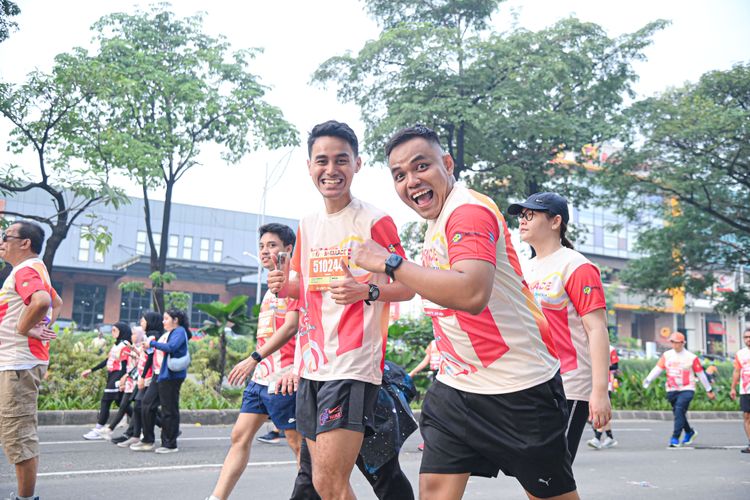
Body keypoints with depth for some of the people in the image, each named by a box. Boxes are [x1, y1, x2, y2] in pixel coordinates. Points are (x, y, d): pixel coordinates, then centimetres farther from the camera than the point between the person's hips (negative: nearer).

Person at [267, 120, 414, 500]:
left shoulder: (375, 221, -6)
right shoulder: (307, 226, 13)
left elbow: (407, 288, -5)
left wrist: (367, 291, -24)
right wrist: (284, 285, 2)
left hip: (353, 365, -7)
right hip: (311, 363, 7)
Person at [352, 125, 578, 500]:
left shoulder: (470, 209, -20)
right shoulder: (435, 223, 8)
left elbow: (472, 293, -37)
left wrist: (390, 263, -31)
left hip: (518, 388, -8)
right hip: (456, 386, 8)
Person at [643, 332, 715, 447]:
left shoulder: (691, 357, -3)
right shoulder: (666, 355, 5)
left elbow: (701, 374, 4)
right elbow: (658, 369, 0)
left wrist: (709, 390, 10)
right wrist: (648, 380, -15)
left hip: (686, 390, -4)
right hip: (672, 390, 4)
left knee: (679, 411, -19)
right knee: (678, 413, 13)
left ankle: (675, 438, -16)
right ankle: (690, 432, 39)